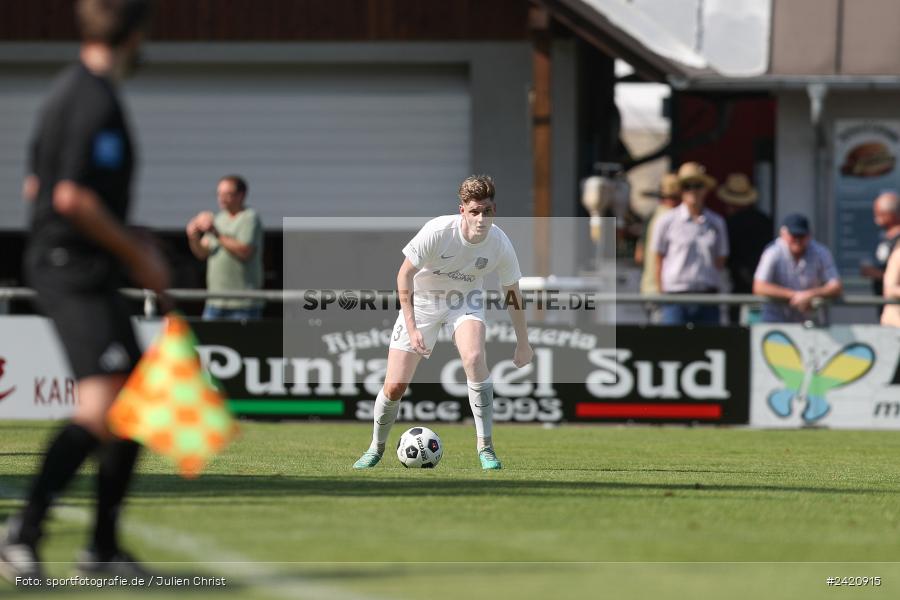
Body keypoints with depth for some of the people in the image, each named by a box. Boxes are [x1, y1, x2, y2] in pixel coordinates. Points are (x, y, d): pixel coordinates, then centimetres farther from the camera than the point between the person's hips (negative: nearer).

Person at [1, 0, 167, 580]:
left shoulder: (68, 91, 16)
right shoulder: (97, 100, -15)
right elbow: (72, 196, -23)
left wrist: (123, 241, 24)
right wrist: (136, 254, -13)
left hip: (57, 264, 10)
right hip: (79, 271, -10)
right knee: (102, 406, -20)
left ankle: (104, 546, 15)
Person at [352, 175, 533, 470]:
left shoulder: (500, 244, -21)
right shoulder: (437, 231, -30)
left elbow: (512, 291, -3)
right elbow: (405, 274, -19)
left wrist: (523, 342, 3)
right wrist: (411, 328, -25)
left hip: (465, 299, 1)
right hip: (422, 299, -1)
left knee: (474, 357, -31)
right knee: (394, 387, -6)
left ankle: (485, 447, -20)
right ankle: (376, 447, 24)